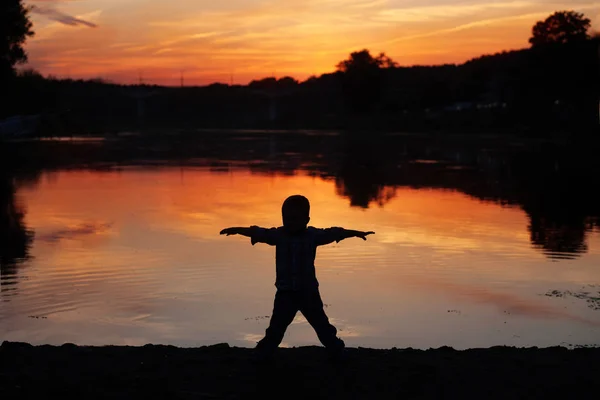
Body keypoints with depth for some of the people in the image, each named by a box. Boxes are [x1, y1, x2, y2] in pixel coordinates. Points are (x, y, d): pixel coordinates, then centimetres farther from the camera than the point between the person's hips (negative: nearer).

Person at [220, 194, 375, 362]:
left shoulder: (313, 235, -3)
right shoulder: (278, 235, -2)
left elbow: (334, 233, 1)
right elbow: (256, 232, -4)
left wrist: (357, 233, -1)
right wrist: (236, 230, -15)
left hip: (308, 291, 0)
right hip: (285, 292, 0)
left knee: (321, 324, 9)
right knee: (276, 326, 3)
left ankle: (337, 352, 22)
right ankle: (263, 354, 13)